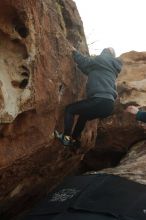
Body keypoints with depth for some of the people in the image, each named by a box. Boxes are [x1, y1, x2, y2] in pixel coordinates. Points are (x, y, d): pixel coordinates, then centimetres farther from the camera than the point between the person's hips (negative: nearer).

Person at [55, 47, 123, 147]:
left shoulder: (101, 59, 4)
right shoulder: (114, 66, 26)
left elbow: (85, 62, 1)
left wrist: (75, 52, 16)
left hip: (100, 101, -8)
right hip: (109, 105, 9)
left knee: (70, 109, 6)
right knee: (83, 115, 31)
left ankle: (66, 137, 2)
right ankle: (75, 140, 35)